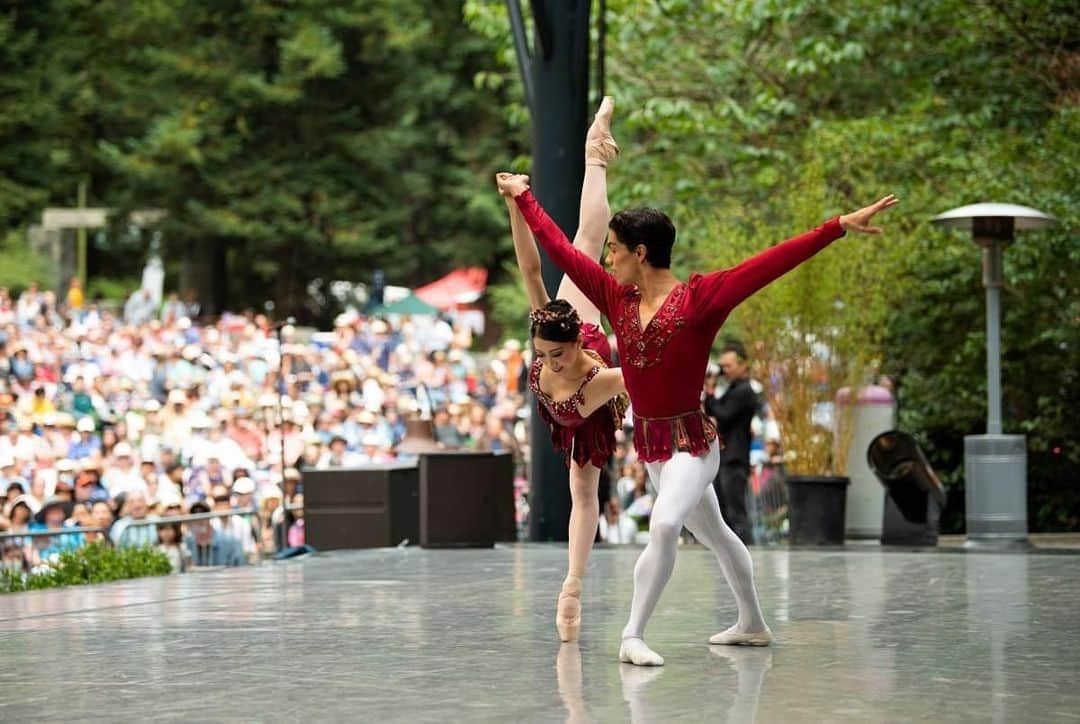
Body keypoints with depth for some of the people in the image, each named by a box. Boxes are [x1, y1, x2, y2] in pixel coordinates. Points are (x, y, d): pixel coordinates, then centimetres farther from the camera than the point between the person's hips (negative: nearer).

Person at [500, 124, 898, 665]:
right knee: (713, 533, 20)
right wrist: (525, 199, 18)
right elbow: (562, 251, 10)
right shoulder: (617, 298, 1)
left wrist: (839, 227, -26)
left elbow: (772, 262, -20)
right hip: (649, 442, 7)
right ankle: (751, 624, 34)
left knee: (664, 524, -25)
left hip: (691, 441, -7)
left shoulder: (701, 296, -14)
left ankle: (633, 635, -22)